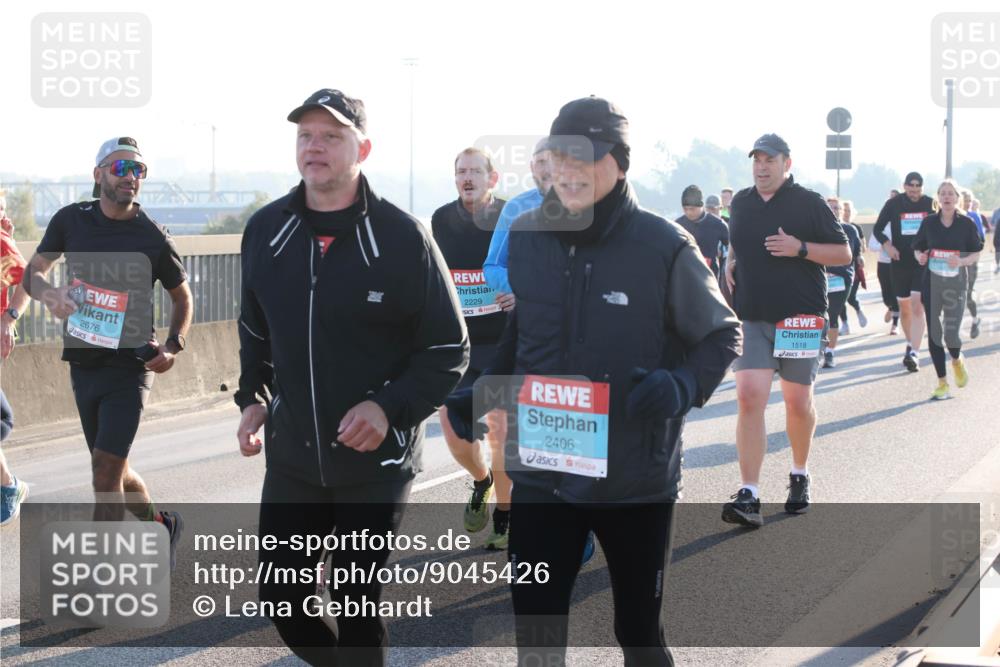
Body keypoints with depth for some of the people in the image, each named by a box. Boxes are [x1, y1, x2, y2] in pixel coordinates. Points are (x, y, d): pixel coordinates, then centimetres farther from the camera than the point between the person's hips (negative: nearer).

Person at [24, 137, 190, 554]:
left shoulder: (154, 239, -7)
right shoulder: (71, 220, 0)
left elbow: (181, 297, 8)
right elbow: (33, 271, 8)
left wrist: (173, 347, -8)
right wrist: (49, 293, -15)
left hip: (130, 367, -4)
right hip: (83, 364, 4)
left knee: (105, 468, -12)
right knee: (113, 471, 14)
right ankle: (160, 525, 41)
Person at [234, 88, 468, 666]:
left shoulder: (402, 237, -13)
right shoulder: (266, 230, 1)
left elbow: (450, 351, -8)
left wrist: (390, 407, -21)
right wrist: (253, 398, 5)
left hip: (376, 462, -4)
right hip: (291, 457, 4)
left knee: (358, 604, 6)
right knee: (282, 597, 9)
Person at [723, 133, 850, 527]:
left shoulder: (809, 203, -3)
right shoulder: (741, 202, 10)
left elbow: (843, 254, -1)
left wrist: (800, 248, -16)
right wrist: (730, 264, 8)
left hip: (800, 317, -2)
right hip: (751, 317, 2)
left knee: (798, 402, 8)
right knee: (749, 398, -12)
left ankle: (799, 476, 33)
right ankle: (749, 496, -15)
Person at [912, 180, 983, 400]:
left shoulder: (966, 223, -1)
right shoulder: (929, 222, 4)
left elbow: (976, 254, 3)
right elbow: (918, 248, 12)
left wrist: (962, 261, -16)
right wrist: (919, 256, -11)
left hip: (956, 282, -2)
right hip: (931, 282, 2)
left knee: (951, 333, -8)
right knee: (934, 334, 0)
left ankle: (957, 360, 29)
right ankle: (942, 384, 10)